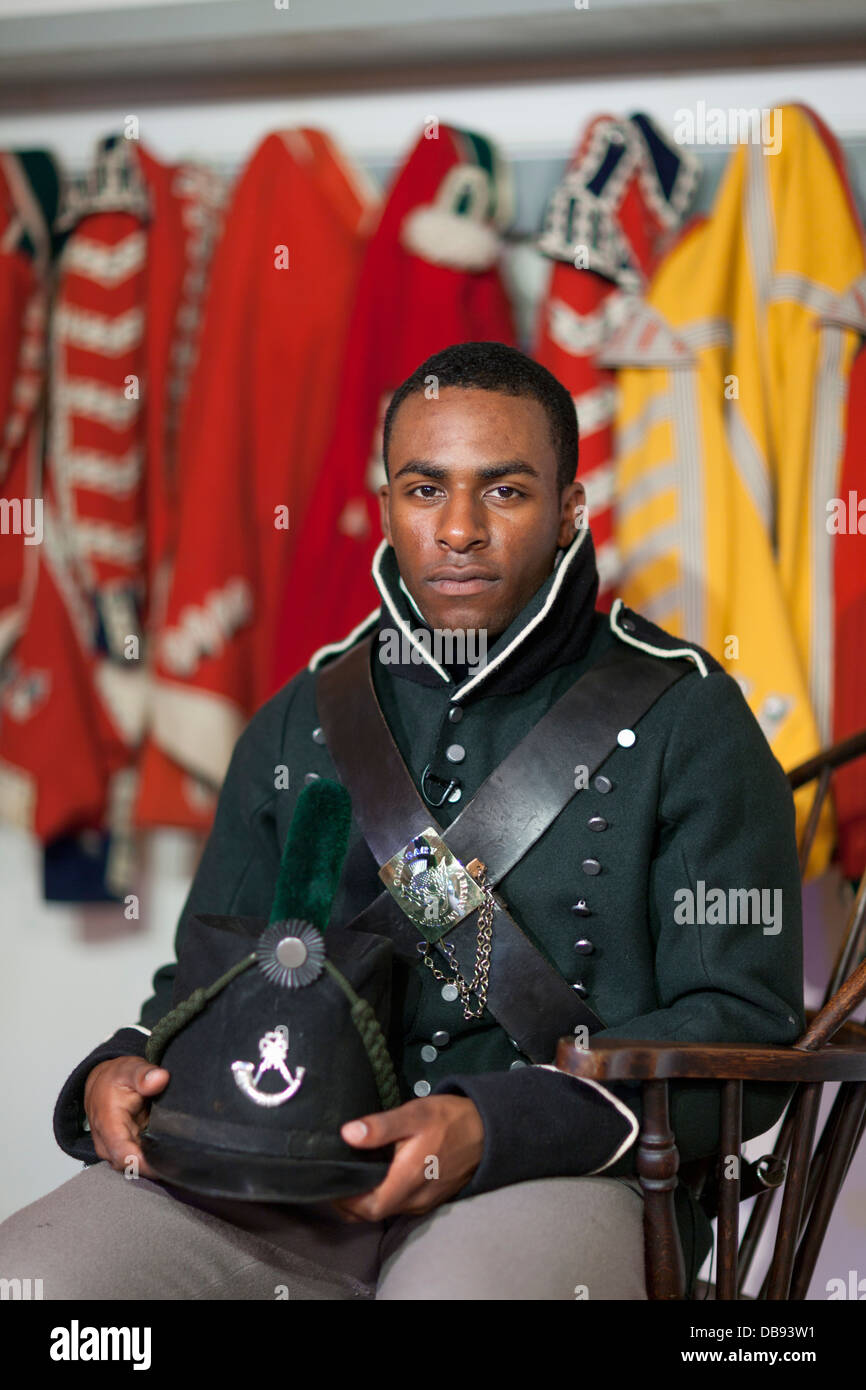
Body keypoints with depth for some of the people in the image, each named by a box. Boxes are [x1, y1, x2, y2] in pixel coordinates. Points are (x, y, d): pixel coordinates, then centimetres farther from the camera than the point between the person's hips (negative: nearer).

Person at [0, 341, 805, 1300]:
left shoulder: (684, 717, 6)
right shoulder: (300, 724, 20)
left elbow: (745, 1028, -2)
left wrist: (493, 1128, -16)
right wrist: (121, 1072, 0)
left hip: (553, 1172, -4)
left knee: (463, 1288, -40)